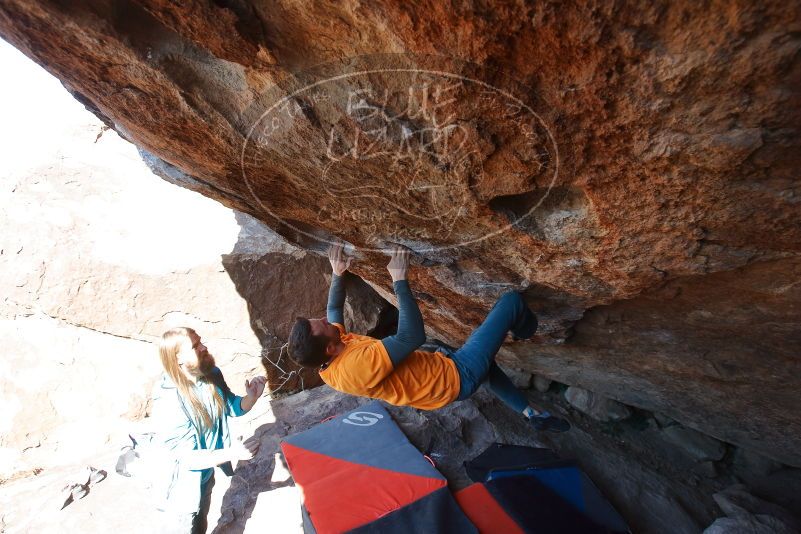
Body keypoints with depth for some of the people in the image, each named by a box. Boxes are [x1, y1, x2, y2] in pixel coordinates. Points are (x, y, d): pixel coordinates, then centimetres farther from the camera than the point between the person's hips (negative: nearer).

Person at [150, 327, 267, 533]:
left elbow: (234, 407, -2)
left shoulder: (212, 375, -15)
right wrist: (231, 453, -37)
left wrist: (252, 397, -23)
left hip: (207, 472, 6)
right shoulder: (168, 403, -33)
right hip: (185, 484, -6)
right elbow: (187, 458, -27)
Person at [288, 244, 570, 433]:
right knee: (511, 300, -4)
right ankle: (524, 330, 34)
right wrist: (399, 280, -30)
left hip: (442, 370, 9)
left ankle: (531, 413, 40)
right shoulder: (356, 366, -35)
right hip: (456, 377, -9)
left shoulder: (329, 366, -5)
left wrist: (337, 274, 10)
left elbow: (334, 309, 12)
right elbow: (412, 336, -36)